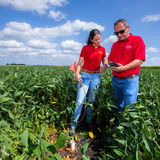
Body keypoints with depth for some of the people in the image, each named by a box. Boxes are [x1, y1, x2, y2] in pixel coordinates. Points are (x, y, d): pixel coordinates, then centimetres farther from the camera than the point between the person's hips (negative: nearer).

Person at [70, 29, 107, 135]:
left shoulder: (102, 49, 9)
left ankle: (89, 121, 28)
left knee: (92, 100, 9)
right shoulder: (85, 48, 1)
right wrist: (77, 73, -18)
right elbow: (79, 63, -1)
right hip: (85, 75, -2)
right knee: (80, 101, -6)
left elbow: (104, 61, 21)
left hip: (96, 76, 3)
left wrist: (105, 66, -3)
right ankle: (73, 124, 7)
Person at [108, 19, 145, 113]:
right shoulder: (115, 44, 15)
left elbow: (140, 60, -12)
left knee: (130, 108, 2)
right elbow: (110, 59, 19)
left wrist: (122, 68, -21)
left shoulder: (137, 40, -3)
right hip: (115, 79, 6)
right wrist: (112, 65, -5)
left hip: (130, 80, -5)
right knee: (117, 106, 15)